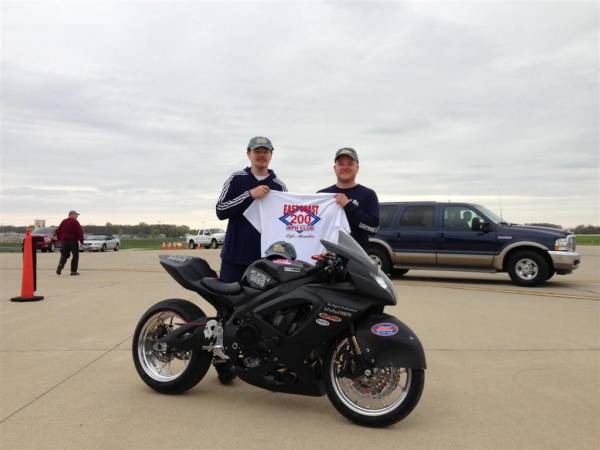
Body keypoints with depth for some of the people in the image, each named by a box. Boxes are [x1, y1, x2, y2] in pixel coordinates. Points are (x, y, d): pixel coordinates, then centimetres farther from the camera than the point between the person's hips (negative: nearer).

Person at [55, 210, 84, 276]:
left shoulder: (63, 222, 12)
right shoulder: (75, 222, -8)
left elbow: (58, 231, 15)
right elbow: (79, 232, -14)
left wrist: (59, 238, 25)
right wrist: (81, 241, -8)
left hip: (64, 241, 6)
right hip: (73, 241, -6)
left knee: (64, 255, 15)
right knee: (75, 255, 4)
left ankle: (60, 265, -11)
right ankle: (73, 271, 2)